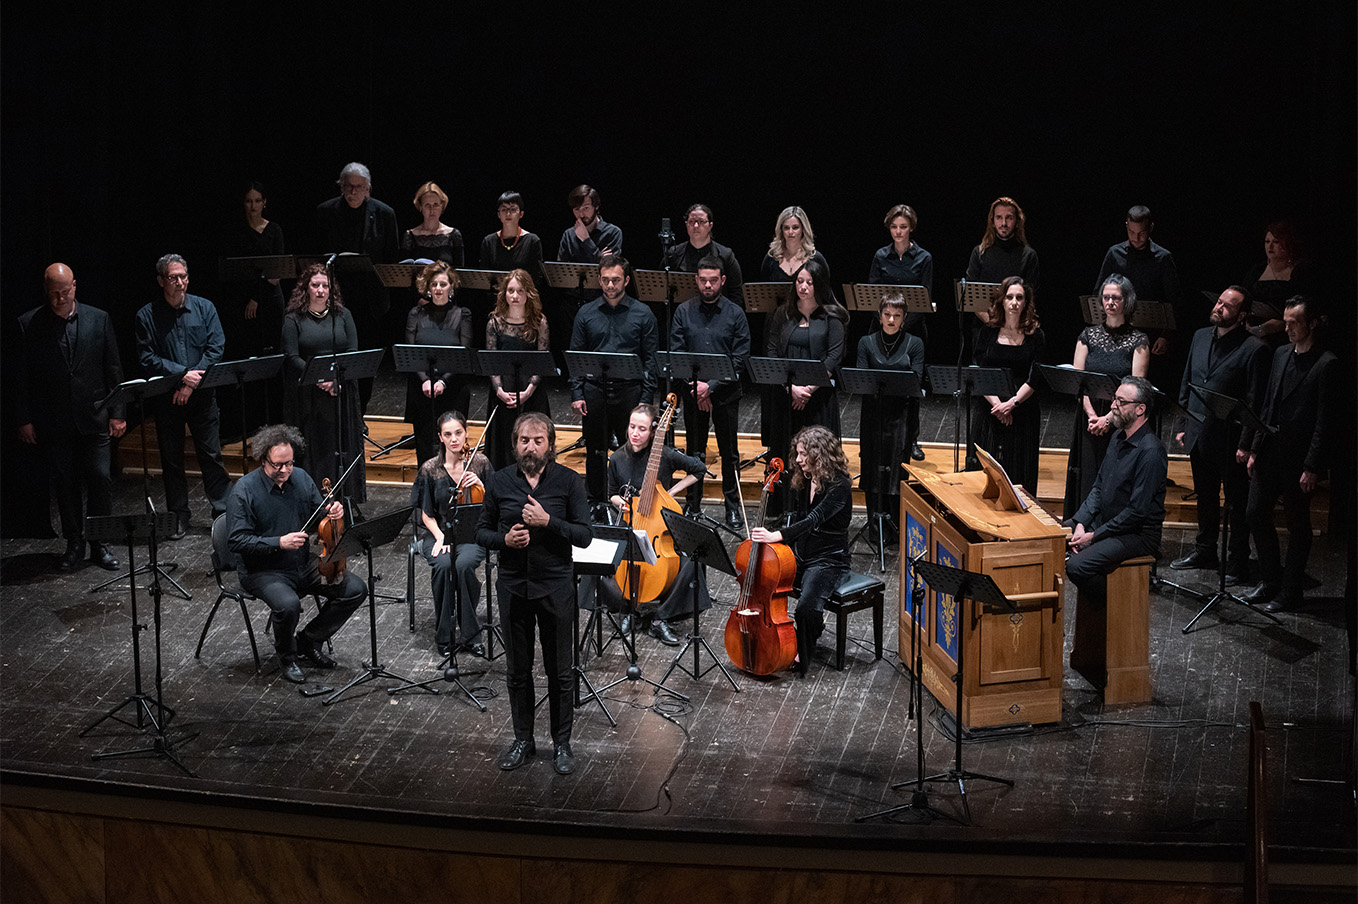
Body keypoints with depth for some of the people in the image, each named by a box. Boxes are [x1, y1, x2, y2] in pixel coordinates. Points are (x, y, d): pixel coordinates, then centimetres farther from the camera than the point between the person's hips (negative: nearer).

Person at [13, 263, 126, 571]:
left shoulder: (99, 320, 2)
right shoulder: (28, 324, -1)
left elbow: (113, 369, 5)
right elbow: (21, 377, 2)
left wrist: (117, 413, 1)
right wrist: (24, 419, -2)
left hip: (94, 418, 1)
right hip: (53, 424, 0)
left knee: (100, 480, -1)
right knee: (65, 485, 5)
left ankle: (100, 543, 12)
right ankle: (74, 545, 17)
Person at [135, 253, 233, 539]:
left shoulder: (204, 308, 3)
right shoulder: (147, 316, -1)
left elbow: (216, 348, -4)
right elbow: (147, 359, -7)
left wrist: (193, 382, -14)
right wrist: (182, 374, -17)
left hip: (202, 395, 0)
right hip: (166, 398, 0)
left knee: (211, 454, 1)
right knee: (171, 459, 7)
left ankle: (223, 512, 9)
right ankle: (179, 517, 16)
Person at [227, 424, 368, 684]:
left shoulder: (301, 478, 2)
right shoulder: (245, 490, -15)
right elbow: (236, 540, -19)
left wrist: (333, 512, -11)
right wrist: (279, 543, -28)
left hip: (304, 564, 6)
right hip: (263, 571, -6)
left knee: (356, 589, -8)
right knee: (288, 604, -35)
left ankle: (309, 640, 11)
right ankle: (286, 655, -2)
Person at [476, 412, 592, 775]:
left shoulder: (569, 481, -4)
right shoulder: (498, 482, 2)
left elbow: (585, 535, -7)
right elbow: (481, 531, 9)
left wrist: (548, 521, -21)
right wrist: (504, 539, -12)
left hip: (555, 587, -2)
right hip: (513, 587, 2)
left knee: (559, 671, 5)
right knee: (518, 670, 11)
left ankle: (562, 743, 18)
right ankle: (523, 740, 25)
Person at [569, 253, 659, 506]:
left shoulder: (642, 314, 2)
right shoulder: (587, 313, 7)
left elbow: (650, 360, 2)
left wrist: (646, 399, -5)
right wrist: (576, 394, 0)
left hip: (629, 390, -2)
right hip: (594, 390, 2)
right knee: (595, 451, 8)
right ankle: (596, 503, 19)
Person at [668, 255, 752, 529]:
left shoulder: (735, 314, -2)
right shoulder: (684, 312, 3)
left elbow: (740, 359, -7)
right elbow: (675, 353, 0)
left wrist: (711, 385, -15)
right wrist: (694, 384, -13)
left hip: (726, 393, -1)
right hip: (692, 393, 1)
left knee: (729, 452, 6)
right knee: (694, 451, 9)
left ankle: (733, 506, 18)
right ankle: (693, 505, 20)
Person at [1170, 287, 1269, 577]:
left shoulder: (1254, 349, -14)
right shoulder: (1201, 337, 7)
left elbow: (1255, 401, -14)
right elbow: (1186, 384, 15)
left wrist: (1246, 444, -16)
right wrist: (1183, 426, 11)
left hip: (1230, 440, -6)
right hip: (1199, 434, 7)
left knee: (1237, 504, 5)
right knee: (1205, 497, 20)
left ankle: (1238, 562, 15)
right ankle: (1205, 551, 34)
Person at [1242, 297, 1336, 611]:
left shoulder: (1326, 364, -13)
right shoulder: (1281, 354, 10)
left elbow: (1325, 422, -14)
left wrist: (1312, 467, -16)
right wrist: (1255, 449, 12)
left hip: (1299, 459, -7)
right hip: (1270, 453, 7)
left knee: (1298, 525, 4)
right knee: (1256, 514, 10)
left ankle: (1290, 592, 14)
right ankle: (1271, 581, 25)